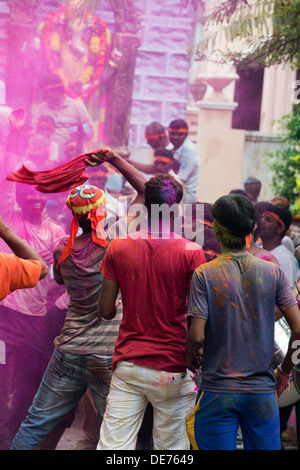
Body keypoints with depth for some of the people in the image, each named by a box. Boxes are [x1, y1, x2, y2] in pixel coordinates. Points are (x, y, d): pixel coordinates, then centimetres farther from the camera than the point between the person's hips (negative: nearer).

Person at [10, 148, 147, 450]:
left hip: (69, 349, 3)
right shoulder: (116, 238, -11)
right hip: (110, 353, -3)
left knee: (35, 424, 14)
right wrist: (113, 159, 3)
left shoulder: (62, 251, -1)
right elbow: (145, 190, -2)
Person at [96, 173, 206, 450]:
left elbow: (105, 311, 4)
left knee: (113, 447, 2)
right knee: (171, 448, 7)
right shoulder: (191, 253, -9)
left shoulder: (118, 248, -1)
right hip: (172, 368, -2)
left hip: (128, 364, 2)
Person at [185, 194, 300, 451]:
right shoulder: (273, 272, 0)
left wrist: (190, 359, 8)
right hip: (263, 391, 2)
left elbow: (196, 336, -13)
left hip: (218, 392, -2)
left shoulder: (204, 275, -7)